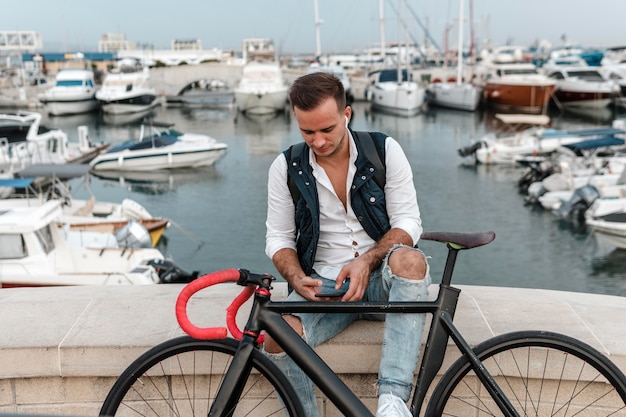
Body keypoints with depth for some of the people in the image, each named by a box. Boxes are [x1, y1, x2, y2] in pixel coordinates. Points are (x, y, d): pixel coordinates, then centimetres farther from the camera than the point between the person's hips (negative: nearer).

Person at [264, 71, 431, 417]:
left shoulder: (385, 151, -4)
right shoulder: (285, 168, -1)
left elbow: (408, 223, -4)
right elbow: (278, 237, 5)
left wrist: (366, 262, -21)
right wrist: (297, 279, -15)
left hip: (379, 276, 0)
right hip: (321, 283, 1)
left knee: (409, 260, -36)